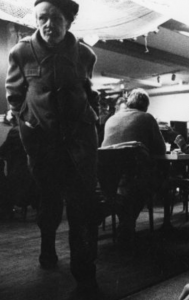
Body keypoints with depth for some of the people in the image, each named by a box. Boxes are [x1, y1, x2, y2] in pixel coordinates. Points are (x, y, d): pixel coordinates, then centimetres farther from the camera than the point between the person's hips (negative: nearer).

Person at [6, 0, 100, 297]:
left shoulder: (84, 54, -1)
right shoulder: (22, 51, -6)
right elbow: (14, 93, 7)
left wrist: (91, 116, 5)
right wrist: (27, 118, -1)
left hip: (79, 135, 0)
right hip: (41, 137, 0)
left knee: (83, 204, -4)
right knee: (50, 200, 13)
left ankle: (85, 272, 6)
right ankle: (47, 246, 42)